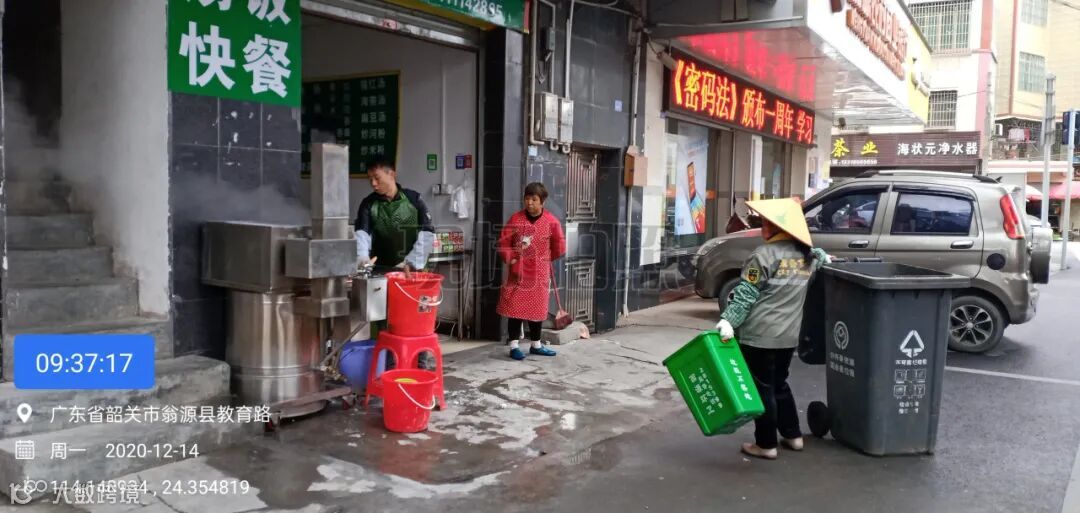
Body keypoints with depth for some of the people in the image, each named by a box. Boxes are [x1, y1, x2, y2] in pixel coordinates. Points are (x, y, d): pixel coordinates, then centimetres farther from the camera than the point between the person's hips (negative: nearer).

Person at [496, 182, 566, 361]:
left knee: (537, 309, 10)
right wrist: (510, 259, -11)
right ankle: (514, 346, 5)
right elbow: (503, 243, 1)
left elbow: (559, 246, 6)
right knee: (515, 308, -2)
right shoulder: (516, 219, -4)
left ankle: (536, 345, 24)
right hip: (518, 272, -1)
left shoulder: (551, 221, -5)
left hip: (539, 273, 1)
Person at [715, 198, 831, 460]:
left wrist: (728, 319, -18)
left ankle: (766, 444, 8)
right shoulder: (806, 254, 7)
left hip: (760, 334, -7)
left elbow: (746, 293, -18)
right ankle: (793, 435, 30)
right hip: (789, 334, 7)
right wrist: (823, 257, 52)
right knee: (779, 384, 22)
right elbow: (819, 255, 31)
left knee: (762, 388, 2)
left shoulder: (765, 254, -14)